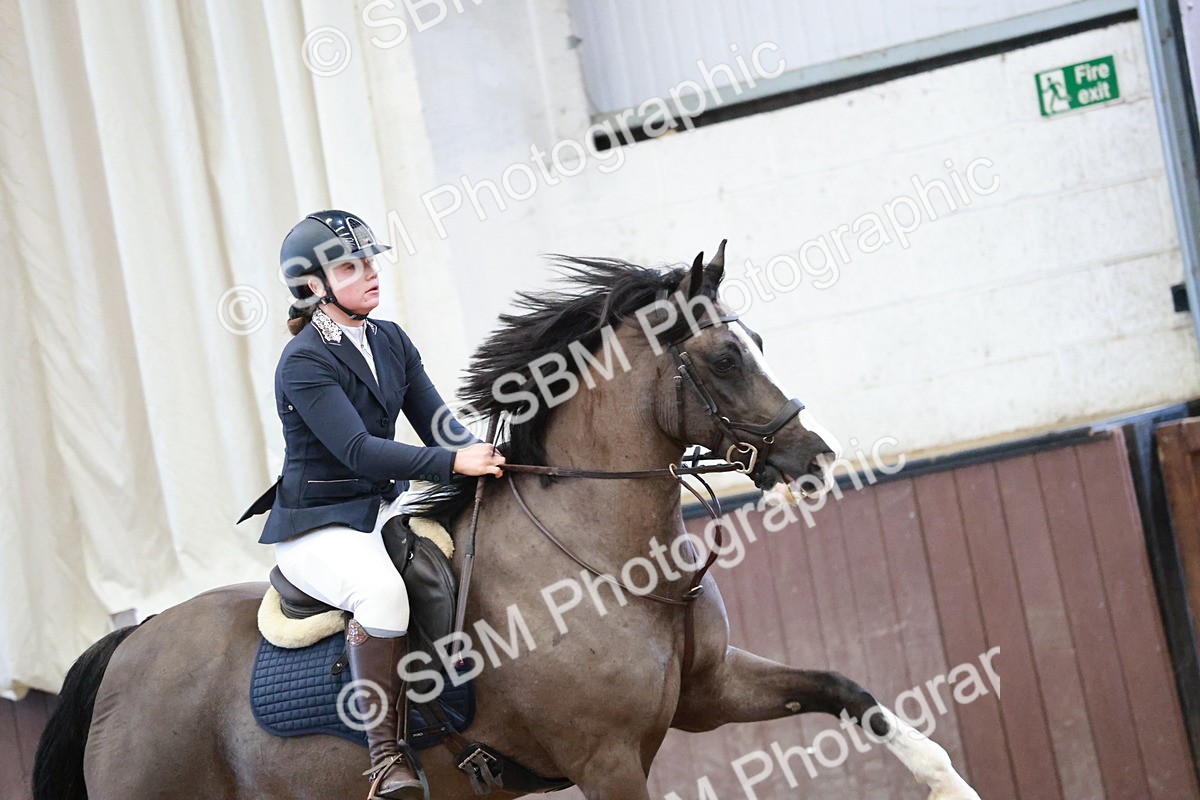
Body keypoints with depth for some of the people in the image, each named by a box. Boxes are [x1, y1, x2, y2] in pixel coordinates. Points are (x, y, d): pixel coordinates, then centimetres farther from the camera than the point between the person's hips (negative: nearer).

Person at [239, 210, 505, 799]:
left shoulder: (391, 340, 8)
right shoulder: (303, 363, -16)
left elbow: (435, 420, 2)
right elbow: (357, 450, -26)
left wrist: (483, 456, -19)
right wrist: (454, 463, -35)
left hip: (385, 507, 8)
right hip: (316, 528, -8)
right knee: (382, 590, -37)